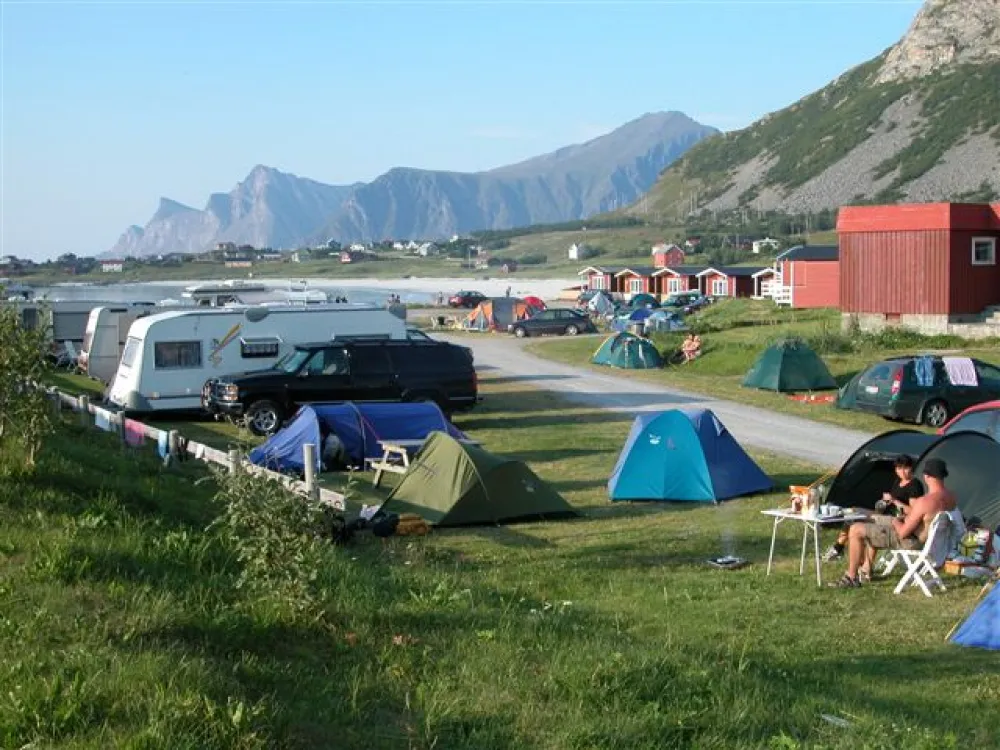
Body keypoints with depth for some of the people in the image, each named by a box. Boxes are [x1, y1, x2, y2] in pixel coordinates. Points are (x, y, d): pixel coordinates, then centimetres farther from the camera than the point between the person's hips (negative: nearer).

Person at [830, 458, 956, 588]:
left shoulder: (925, 502, -32)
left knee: (856, 531, -7)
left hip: (911, 541, -10)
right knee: (873, 519, 27)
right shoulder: (951, 496, -5)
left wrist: (896, 522, -3)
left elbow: (903, 533, -24)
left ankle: (851, 578, 2)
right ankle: (866, 569, 32)